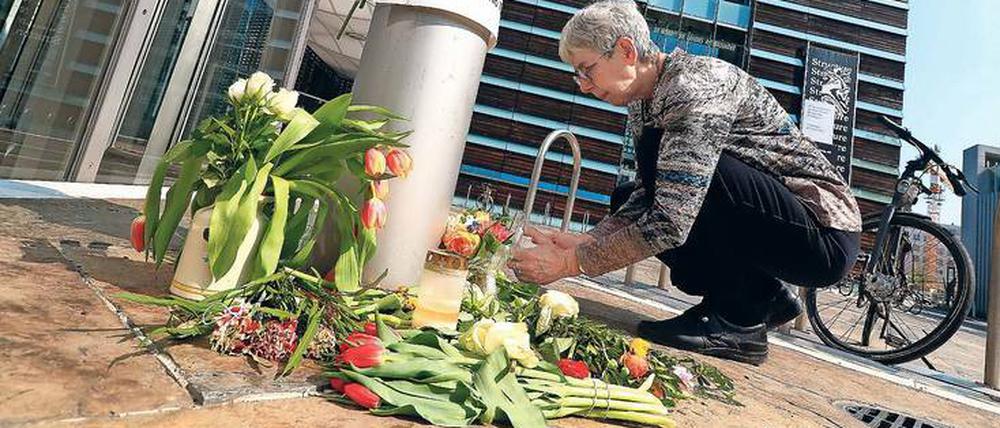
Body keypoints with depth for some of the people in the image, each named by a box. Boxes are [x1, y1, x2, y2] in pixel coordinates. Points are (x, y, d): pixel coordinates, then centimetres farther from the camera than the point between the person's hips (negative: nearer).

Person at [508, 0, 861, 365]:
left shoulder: (695, 85, -24)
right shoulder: (644, 104, 2)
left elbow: (670, 222, -32)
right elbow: (647, 196, 2)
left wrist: (569, 263, -26)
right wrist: (581, 241, -12)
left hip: (826, 233, -8)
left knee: (662, 152, -27)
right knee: (627, 200, 2)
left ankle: (738, 320, -11)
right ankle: (764, 297, 8)